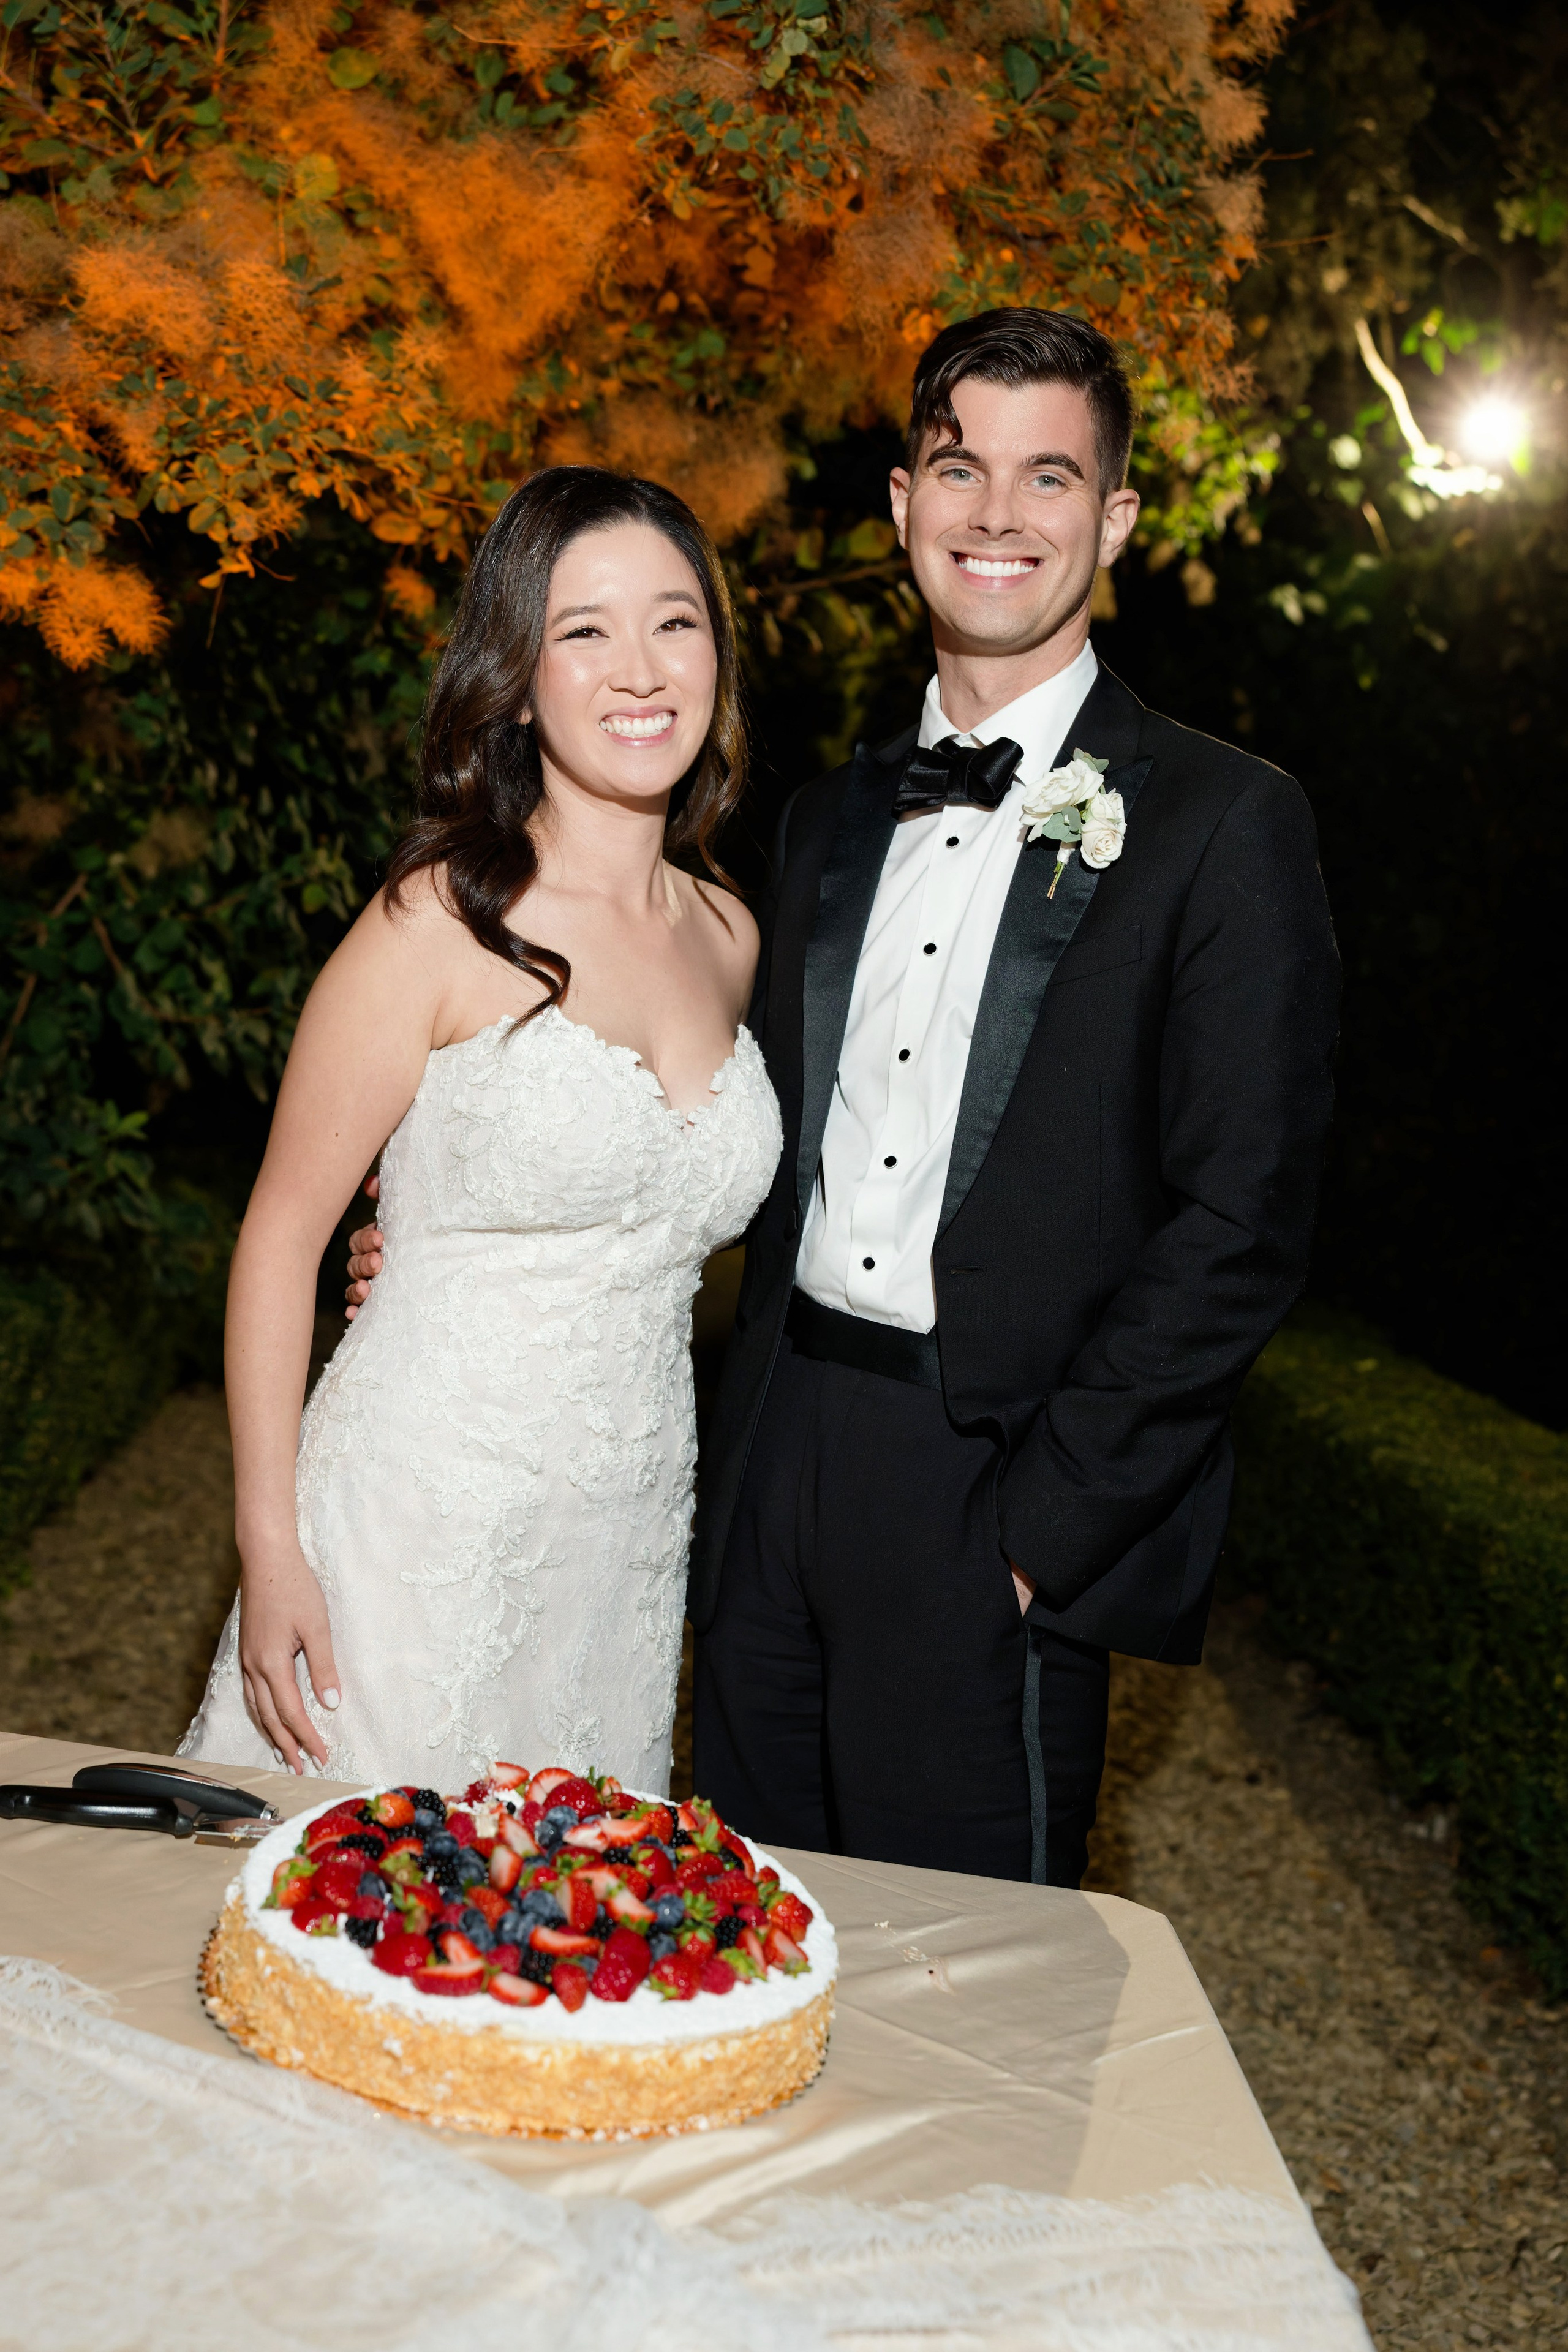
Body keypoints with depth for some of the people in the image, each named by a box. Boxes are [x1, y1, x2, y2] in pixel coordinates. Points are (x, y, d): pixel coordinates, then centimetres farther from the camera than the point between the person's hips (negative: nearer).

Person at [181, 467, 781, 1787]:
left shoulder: (729, 937, 6)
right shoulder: (443, 922, -11)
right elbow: (281, 1241, -9)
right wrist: (271, 1553, -12)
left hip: (629, 1551, 5)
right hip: (425, 1523, -5)